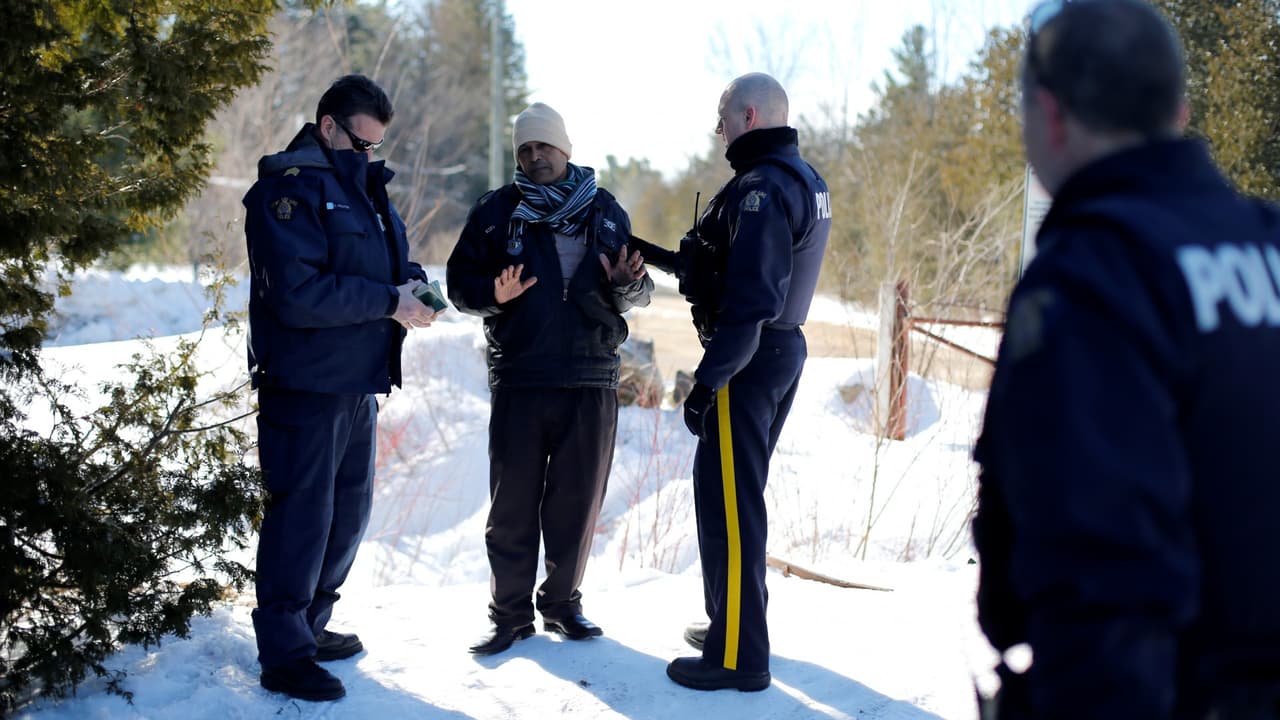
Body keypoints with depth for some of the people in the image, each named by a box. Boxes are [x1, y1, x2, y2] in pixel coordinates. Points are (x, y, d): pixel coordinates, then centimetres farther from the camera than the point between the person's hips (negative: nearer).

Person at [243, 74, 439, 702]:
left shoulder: (362, 185, 15)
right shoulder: (290, 186, -13)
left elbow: (390, 261, 23)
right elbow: (298, 293, -24)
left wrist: (410, 280, -1)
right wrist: (389, 300, -19)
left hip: (359, 382, 9)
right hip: (306, 384, -9)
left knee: (349, 510, 16)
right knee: (302, 513, -4)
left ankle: (310, 625, 31)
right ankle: (284, 654, 5)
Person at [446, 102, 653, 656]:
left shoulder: (605, 211, 10)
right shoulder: (497, 210, 6)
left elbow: (635, 297, 14)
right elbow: (460, 281, 7)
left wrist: (627, 282, -9)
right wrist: (494, 294, -14)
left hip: (591, 380, 1)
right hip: (519, 378, -1)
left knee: (579, 498, 7)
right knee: (513, 500, 2)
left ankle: (562, 602, 22)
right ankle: (511, 612, 13)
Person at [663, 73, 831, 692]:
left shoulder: (762, 189, -20)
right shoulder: (804, 179, 12)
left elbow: (749, 301, -26)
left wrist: (707, 380, -24)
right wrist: (682, 260, 14)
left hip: (747, 359, -10)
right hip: (784, 347, 10)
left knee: (727, 501, -5)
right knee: (738, 494, 21)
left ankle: (737, 655, 0)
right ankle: (735, 623, 32)